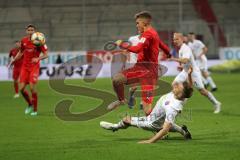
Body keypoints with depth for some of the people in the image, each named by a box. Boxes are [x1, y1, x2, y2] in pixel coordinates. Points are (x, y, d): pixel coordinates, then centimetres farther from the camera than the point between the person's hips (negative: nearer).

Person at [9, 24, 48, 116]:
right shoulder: (23, 41, 3)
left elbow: (46, 54, -8)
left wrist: (38, 58, -26)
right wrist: (13, 61, 11)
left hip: (34, 66, -4)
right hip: (25, 66, 4)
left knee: (32, 87, -16)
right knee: (21, 88, -5)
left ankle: (35, 110, 0)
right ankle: (30, 104, 23)